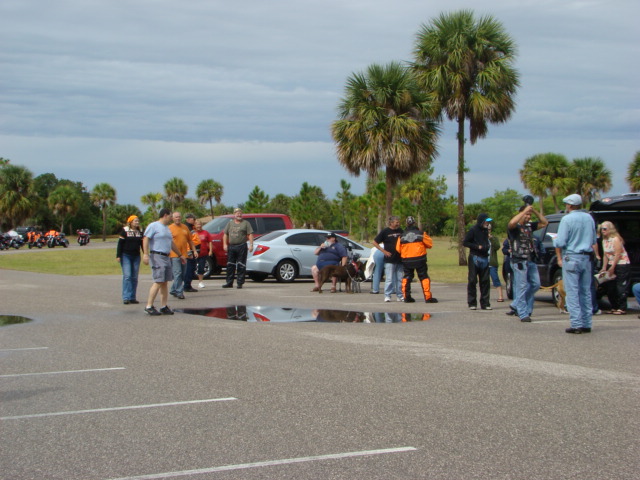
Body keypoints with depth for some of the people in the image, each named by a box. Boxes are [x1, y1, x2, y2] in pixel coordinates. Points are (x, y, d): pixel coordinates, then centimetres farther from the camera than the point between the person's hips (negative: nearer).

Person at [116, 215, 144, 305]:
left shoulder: (140, 232, 10)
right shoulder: (124, 231, -3)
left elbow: (142, 244, 16)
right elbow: (120, 244, -4)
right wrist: (118, 256, -9)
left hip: (136, 257, 5)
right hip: (126, 256, -5)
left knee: (134, 277, 4)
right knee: (127, 276, -12)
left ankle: (132, 297, 9)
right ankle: (126, 297, -13)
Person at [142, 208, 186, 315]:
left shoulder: (167, 228, 22)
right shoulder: (153, 226, -5)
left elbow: (172, 243, 31)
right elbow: (146, 239, -13)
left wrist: (180, 255, 34)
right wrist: (145, 254, -24)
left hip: (166, 257, 9)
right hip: (157, 256, -9)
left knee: (165, 282, 7)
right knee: (158, 282, -15)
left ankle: (164, 307, 10)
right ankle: (149, 306, -12)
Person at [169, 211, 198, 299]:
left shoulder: (185, 227, 14)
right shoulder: (170, 228, -1)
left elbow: (190, 240, 19)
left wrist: (194, 250, 13)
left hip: (184, 255, 6)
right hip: (174, 255, -6)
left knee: (183, 274, 9)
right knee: (178, 274, -11)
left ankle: (173, 290, 22)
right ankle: (179, 292, -9)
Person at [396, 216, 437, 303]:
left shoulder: (402, 236, 1)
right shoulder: (421, 234, -5)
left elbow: (398, 249, 5)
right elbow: (430, 244, 2)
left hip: (407, 260, 2)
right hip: (419, 259, -2)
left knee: (406, 277, 15)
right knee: (424, 277, 2)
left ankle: (406, 297, 10)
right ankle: (428, 297, -2)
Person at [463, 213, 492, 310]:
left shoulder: (485, 231, 12)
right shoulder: (473, 230, -6)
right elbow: (465, 242, -7)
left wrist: (487, 246, 5)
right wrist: (478, 247, -13)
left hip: (484, 258, 6)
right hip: (474, 258, -6)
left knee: (485, 281, 4)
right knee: (472, 281, -2)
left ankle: (485, 303, 9)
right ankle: (472, 303, 4)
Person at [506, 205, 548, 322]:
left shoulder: (530, 226, 16)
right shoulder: (515, 227, -5)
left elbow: (544, 223, 18)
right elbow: (512, 223, -29)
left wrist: (534, 211, 5)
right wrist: (525, 210, -20)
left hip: (531, 261, 7)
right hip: (519, 261, -7)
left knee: (535, 284, 6)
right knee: (522, 287, -6)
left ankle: (516, 306, 18)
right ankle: (523, 314, -3)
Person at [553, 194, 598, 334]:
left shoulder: (567, 219, -10)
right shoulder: (589, 218, 9)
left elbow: (560, 242, -13)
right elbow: (594, 241, 18)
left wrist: (559, 258, -2)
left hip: (571, 258, -6)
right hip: (587, 259, 6)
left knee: (572, 292, -4)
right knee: (586, 292, 10)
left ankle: (576, 324, -8)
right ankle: (586, 324, 11)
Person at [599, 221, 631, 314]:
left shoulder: (616, 239, -15)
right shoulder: (604, 240, 8)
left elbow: (618, 254, -18)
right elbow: (606, 255, 10)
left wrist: (612, 267, -17)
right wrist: (604, 267, 1)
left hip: (622, 265, -8)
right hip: (611, 265, 8)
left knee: (621, 288, -8)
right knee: (610, 287, 7)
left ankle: (622, 308, -4)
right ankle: (614, 307, 17)